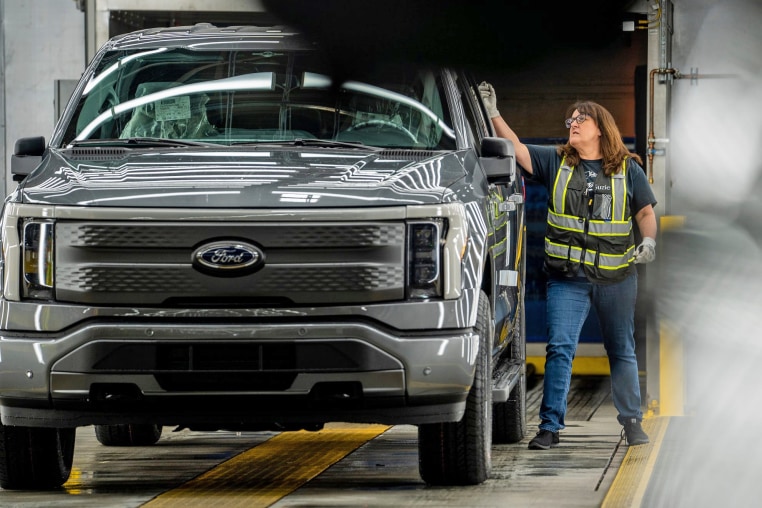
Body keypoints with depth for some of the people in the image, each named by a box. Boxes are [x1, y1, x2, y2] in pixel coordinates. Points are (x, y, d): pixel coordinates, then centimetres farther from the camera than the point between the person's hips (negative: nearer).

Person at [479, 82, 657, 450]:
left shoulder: (627, 169, 4)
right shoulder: (556, 162, 4)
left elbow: (645, 212, 10)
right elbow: (518, 150, -7)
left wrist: (649, 241, -9)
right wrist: (494, 116, -19)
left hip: (616, 277, 1)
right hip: (568, 276, 0)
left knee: (621, 350, 11)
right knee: (559, 348, -11)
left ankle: (632, 421, 24)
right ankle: (550, 426, -10)